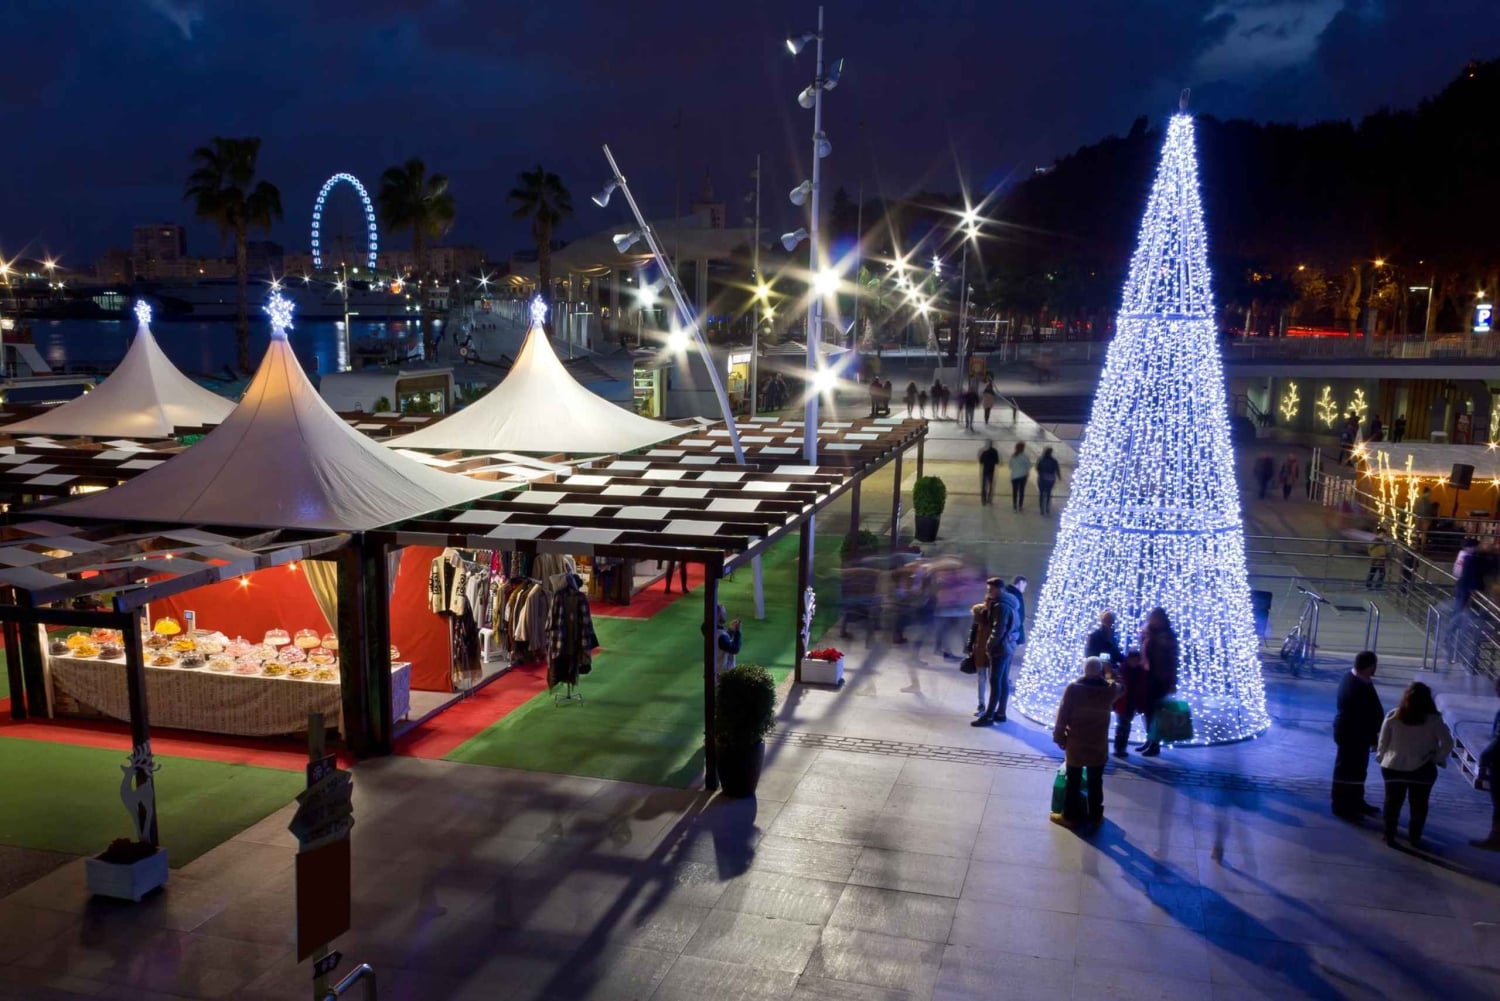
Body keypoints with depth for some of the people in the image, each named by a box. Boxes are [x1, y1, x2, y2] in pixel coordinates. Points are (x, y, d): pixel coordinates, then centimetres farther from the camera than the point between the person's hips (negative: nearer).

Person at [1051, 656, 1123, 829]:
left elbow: (1062, 715, -10)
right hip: (1098, 746, 2)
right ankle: (1095, 817, 23)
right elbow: (1120, 688, 18)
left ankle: (1070, 816, 17)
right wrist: (1109, 675, 24)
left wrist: (1059, 736, 0)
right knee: (1095, 783, 14)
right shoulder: (1109, 690, -8)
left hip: (1075, 744, -2)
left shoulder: (1073, 689, -14)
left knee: (1073, 783, 10)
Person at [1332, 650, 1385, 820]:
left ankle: (1356, 802, 34)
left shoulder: (1351, 677, 3)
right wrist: (1374, 739, -15)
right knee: (1348, 771, 2)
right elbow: (1367, 717, -25)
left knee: (1357, 769, 21)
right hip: (1353, 735, -10)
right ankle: (1342, 807, 14)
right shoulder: (1360, 689, -30)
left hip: (1350, 732, 10)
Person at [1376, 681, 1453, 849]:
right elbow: (1448, 744, -13)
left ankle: (1389, 836, 17)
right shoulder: (1433, 720, -9)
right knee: (1419, 805, 15)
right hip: (1422, 769, -1)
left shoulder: (1393, 716, -8)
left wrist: (1381, 757, 11)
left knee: (1392, 803, 13)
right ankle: (1415, 838, 20)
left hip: (1393, 767, 1)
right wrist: (1437, 758, 0)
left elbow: (1382, 742, -3)